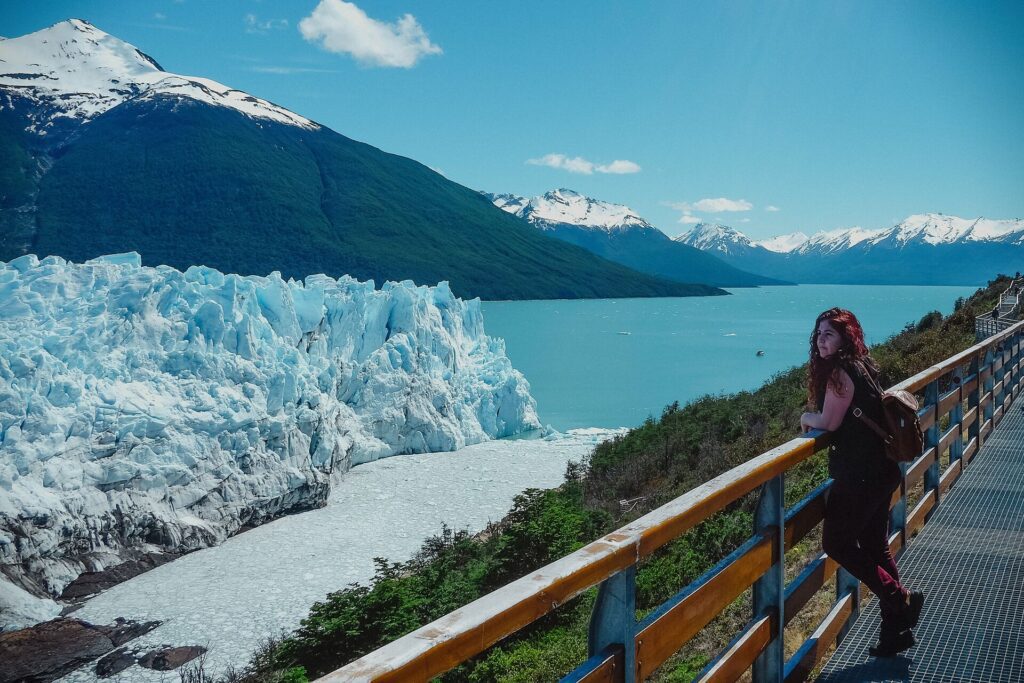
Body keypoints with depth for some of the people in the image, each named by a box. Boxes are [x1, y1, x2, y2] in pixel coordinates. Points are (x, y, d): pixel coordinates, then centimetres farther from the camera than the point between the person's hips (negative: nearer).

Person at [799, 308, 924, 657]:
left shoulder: (840, 372, -17)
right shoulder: (861, 367, 13)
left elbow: (829, 422, -15)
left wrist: (807, 418, 2)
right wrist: (816, 419, 9)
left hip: (860, 475, -10)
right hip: (882, 471, 10)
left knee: (837, 543, 1)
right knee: (876, 547, 15)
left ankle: (901, 601, 5)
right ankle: (896, 628, 23)